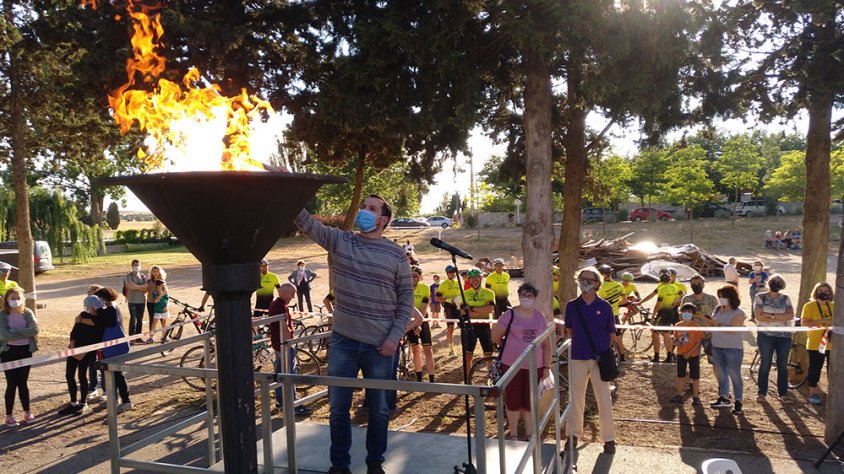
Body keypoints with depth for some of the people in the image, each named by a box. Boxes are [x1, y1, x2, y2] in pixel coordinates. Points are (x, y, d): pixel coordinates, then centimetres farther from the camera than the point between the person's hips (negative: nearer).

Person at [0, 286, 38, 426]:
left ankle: (27, 413, 21)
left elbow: (35, 329, -15)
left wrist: (15, 331, -19)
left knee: (23, 383, 10)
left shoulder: (27, 312, -1)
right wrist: (24, 333, -17)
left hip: (25, 351, 2)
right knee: (12, 384, 1)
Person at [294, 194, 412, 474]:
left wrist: (395, 336, -8)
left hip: (379, 344, -1)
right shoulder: (340, 241, 1)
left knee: (378, 408, 13)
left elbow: (406, 299, 0)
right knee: (338, 408, 10)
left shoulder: (396, 254, -2)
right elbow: (306, 223, -11)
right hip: (343, 340, 1)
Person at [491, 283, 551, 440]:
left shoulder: (540, 317, 4)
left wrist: (547, 367, 4)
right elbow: (495, 336, 2)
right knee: (513, 400, 7)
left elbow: (547, 344, 7)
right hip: (512, 365, -2)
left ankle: (530, 434, 26)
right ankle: (513, 434, 23)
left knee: (530, 401, 11)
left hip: (534, 366, 3)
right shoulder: (509, 315, -7)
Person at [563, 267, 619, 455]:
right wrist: (579, 344, 4)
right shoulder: (572, 306, 0)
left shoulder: (604, 306, -3)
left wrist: (605, 352, 0)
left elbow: (611, 334, 4)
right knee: (576, 399, 10)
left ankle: (609, 438, 18)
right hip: (578, 358, 1)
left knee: (605, 400, 5)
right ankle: (573, 434, 25)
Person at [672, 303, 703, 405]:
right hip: (681, 354, 4)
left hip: (693, 355, -4)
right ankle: (680, 394, 22)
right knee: (680, 375, 12)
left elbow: (698, 342, -12)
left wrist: (689, 353, -17)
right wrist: (677, 342, -16)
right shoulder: (678, 326, 0)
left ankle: (696, 396, 17)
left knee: (695, 376, 6)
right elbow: (675, 339, 8)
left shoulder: (696, 327, -13)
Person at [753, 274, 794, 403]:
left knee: (783, 365, 6)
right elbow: (759, 316, -11)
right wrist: (780, 318, -12)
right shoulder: (760, 297, 1)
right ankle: (762, 392, 11)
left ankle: (783, 393, 14)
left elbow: (790, 315, -8)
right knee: (765, 364, 2)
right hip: (766, 335, -2)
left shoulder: (785, 298, 7)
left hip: (784, 336, 2)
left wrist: (771, 315, -15)